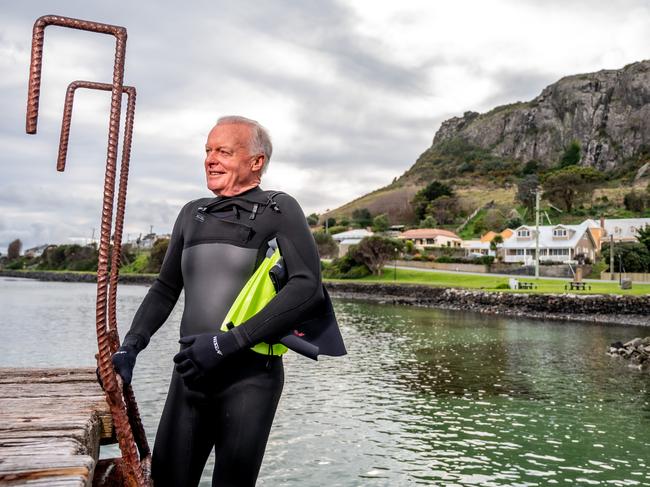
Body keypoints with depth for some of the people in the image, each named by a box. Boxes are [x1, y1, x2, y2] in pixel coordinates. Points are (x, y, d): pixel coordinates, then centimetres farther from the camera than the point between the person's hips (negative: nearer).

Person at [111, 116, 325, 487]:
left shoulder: (279, 210, -4)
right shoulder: (192, 214, 14)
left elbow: (308, 287, -17)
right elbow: (166, 289, 19)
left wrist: (229, 342, -21)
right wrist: (131, 345, 4)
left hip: (249, 376, -5)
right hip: (190, 375, 5)